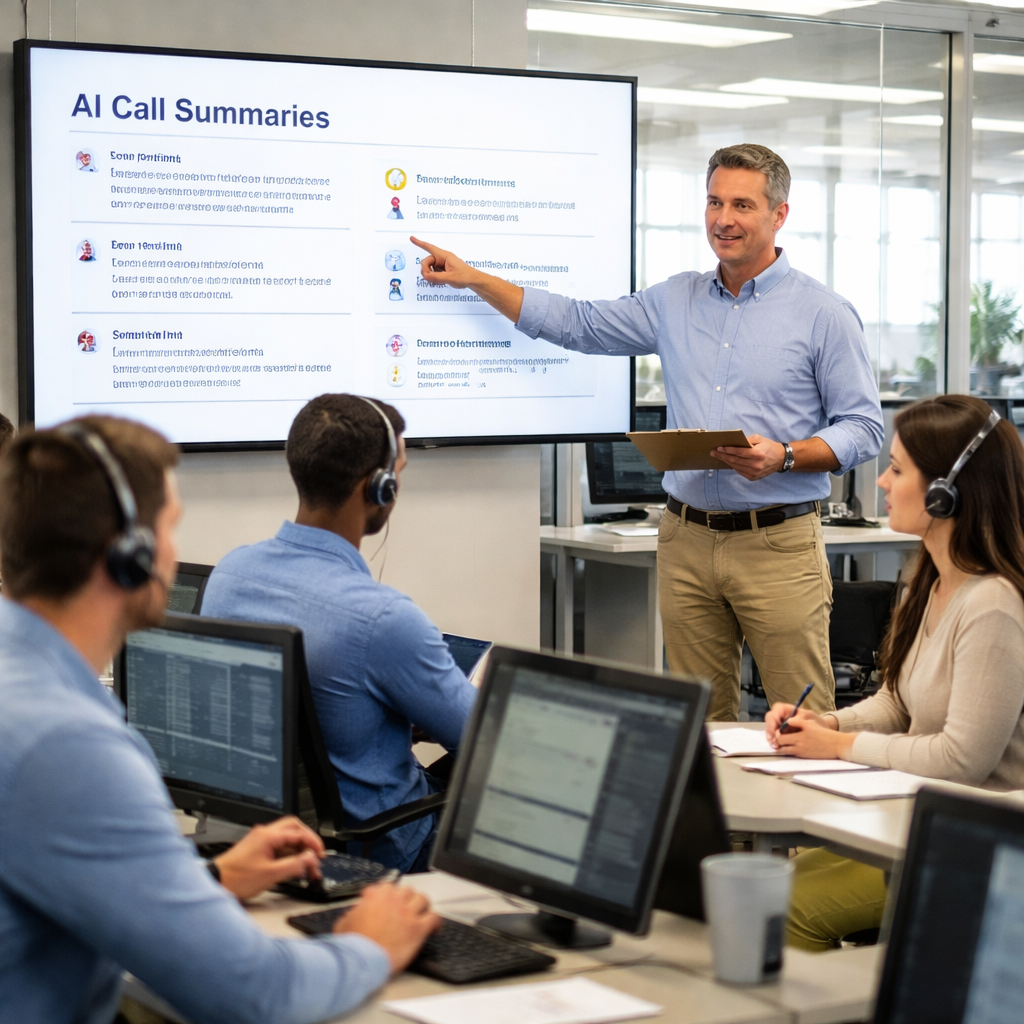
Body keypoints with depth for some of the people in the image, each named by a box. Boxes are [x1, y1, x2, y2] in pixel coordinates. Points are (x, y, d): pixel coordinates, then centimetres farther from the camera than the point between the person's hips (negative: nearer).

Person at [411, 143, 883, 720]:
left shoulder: (825, 315, -1)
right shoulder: (675, 301, 13)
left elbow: (864, 429, -2)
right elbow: (574, 323, 20)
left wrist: (784, 456, -18)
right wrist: (472, 278, 17)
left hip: (778, 542, -4)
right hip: (687, 540, 4)